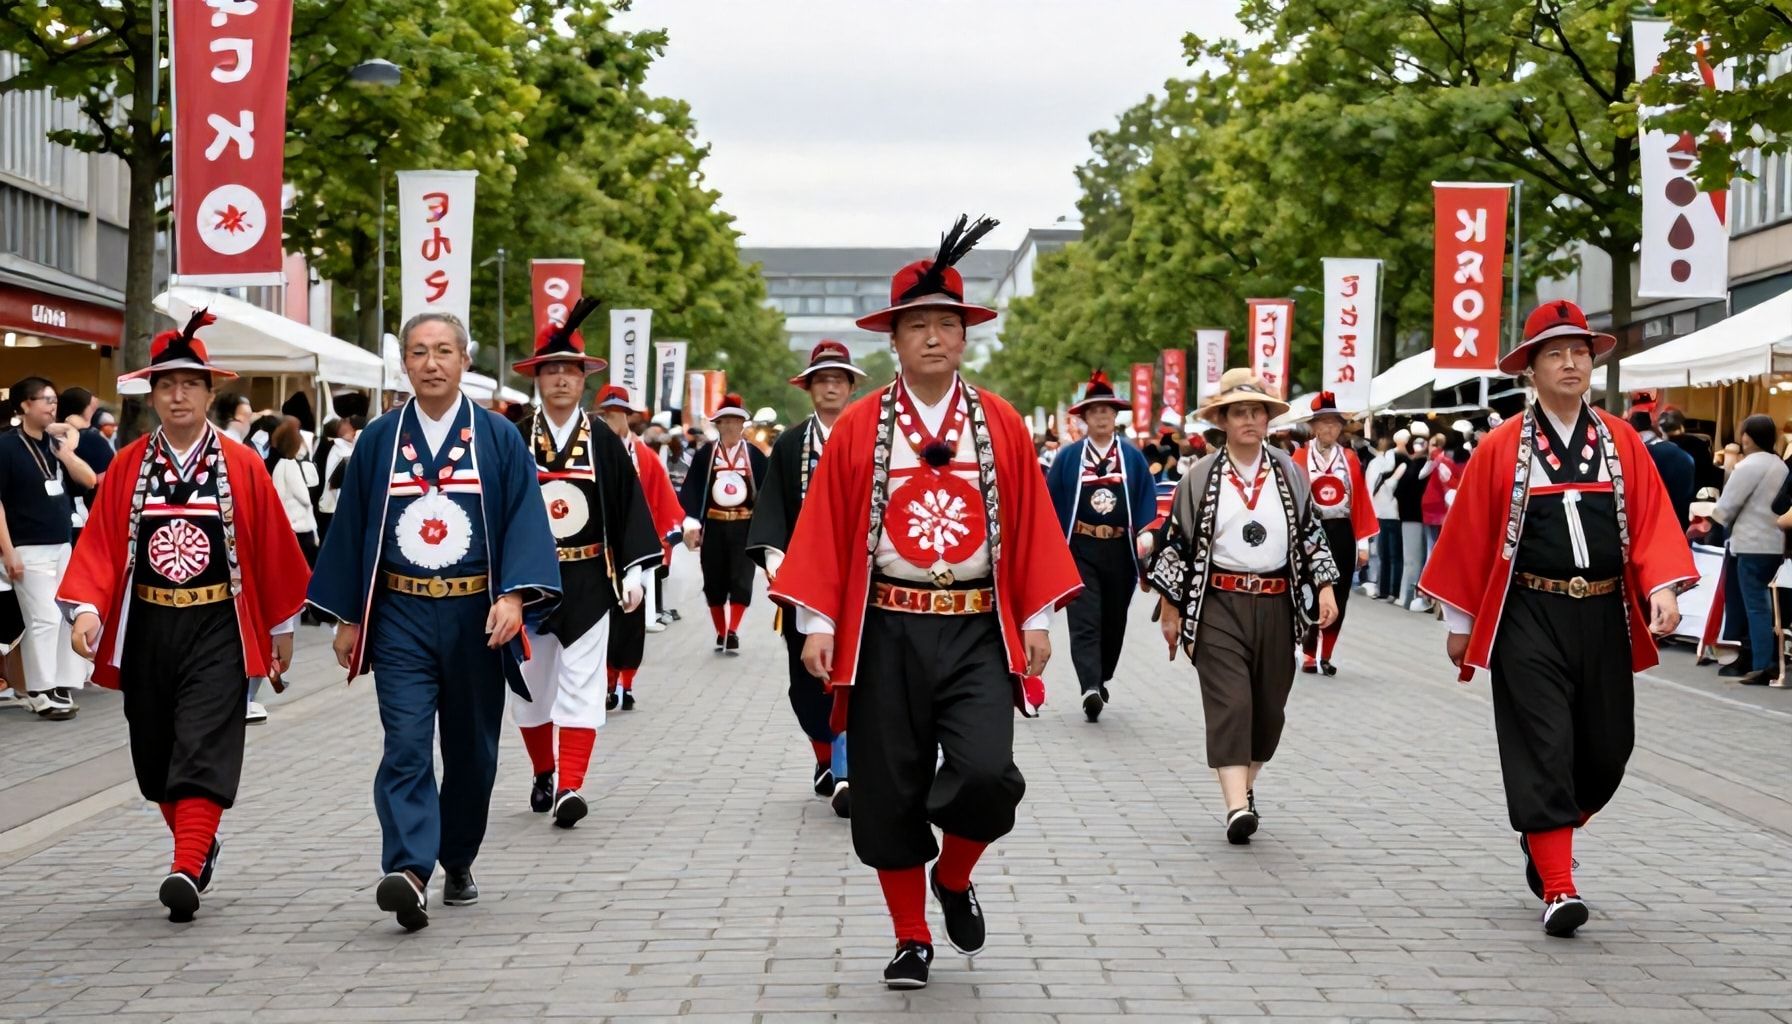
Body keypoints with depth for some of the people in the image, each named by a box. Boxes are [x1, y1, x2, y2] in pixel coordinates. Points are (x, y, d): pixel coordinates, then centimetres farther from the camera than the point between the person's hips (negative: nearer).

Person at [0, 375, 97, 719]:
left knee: (68, 616, 6)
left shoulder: (55, 443, 12)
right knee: (44, 619, -8)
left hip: (65, 545, 7)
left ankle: (61, 685, 13)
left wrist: (63, 448, -6)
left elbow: (89, 480, 5)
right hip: (30, 549, -7)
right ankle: (40, 692, -1)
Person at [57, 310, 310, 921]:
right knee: (156, 757, 13)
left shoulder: (242, 466, -2)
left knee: (205, 753, -13)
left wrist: (281, 629, 9)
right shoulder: (127, 467, 4)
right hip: (146, 631, 3)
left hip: (217, 631, -3)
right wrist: (86, 609, -15)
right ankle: (200, 847, 34)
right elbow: (100, 545, 1)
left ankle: (186, 871, -18)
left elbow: (273, 550, 5)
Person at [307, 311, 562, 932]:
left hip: (475, 618, 0)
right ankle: (410, 872, -22)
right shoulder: (378, 441, 6)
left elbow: (525, 519, -3)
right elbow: (350, 528, 9)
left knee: (471, 749, 10)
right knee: (406, 746, -13)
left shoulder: (499, 438, 3)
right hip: (401, 618, 0)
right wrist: (347, 618, 6)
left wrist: (513, 595, -17)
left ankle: (458, 862, 27)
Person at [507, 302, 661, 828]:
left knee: (580, 685, -7)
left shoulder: (604, 442, 1)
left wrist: (634, 571, -2)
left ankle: (570, 786, -11)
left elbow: (630, 506, 3)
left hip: (588, 582, -1)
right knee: (530, 683, 11)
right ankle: (544, 775, 28)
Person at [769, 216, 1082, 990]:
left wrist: (1037, 618, 2)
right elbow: (825, 529, 0)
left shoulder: (1002, 426, 4)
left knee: (986, 772, -17)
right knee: (888, 794, 4)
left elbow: (1031, 525, 6)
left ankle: (954, 879, 15)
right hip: (887, 632, 0)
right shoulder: (857, 427, 1)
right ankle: (911, 938, 20)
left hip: (978, 631, 0)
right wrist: (817, 622, -5)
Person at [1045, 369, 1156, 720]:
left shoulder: (1133, 457, 8)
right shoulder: (1068, 457, 4)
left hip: (1120, 551, 2)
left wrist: (1146, 533, -12)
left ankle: (1100, 681, 28)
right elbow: (1050, 502, 4)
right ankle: (1091, 689, -24)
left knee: (1114, 622, 11)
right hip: (1080, 550, -2)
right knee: (1085, 622, -13)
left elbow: (1148, 500, 5)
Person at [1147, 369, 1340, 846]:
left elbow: (1312, 533, 12)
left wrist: (1325, 587, 0)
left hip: (1276, 605, 3)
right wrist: (1170, 606, 3)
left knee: (1269, 705, 7)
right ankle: (1237, 807, -20)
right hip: (1219, 605, -3)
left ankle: (1244, 786, 27)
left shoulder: (1288, 473, 8)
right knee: (1229, 703, -13)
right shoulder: (1200, 477, 1)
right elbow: (1175, 541, 4)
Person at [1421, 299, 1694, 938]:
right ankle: (1558, 889, -4)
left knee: (1608, 748, 10)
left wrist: (1663, 588, -15)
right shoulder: (1502, 448, -1)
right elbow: (1468, 536, 3)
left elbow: (1651, 521, 2)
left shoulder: (1623, 443, 6)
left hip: (1604, 617, 3)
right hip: (1530, 618, -3)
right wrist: (1460, 622, 5)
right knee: (1543, 749, -7)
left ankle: (1546, 838, 36)